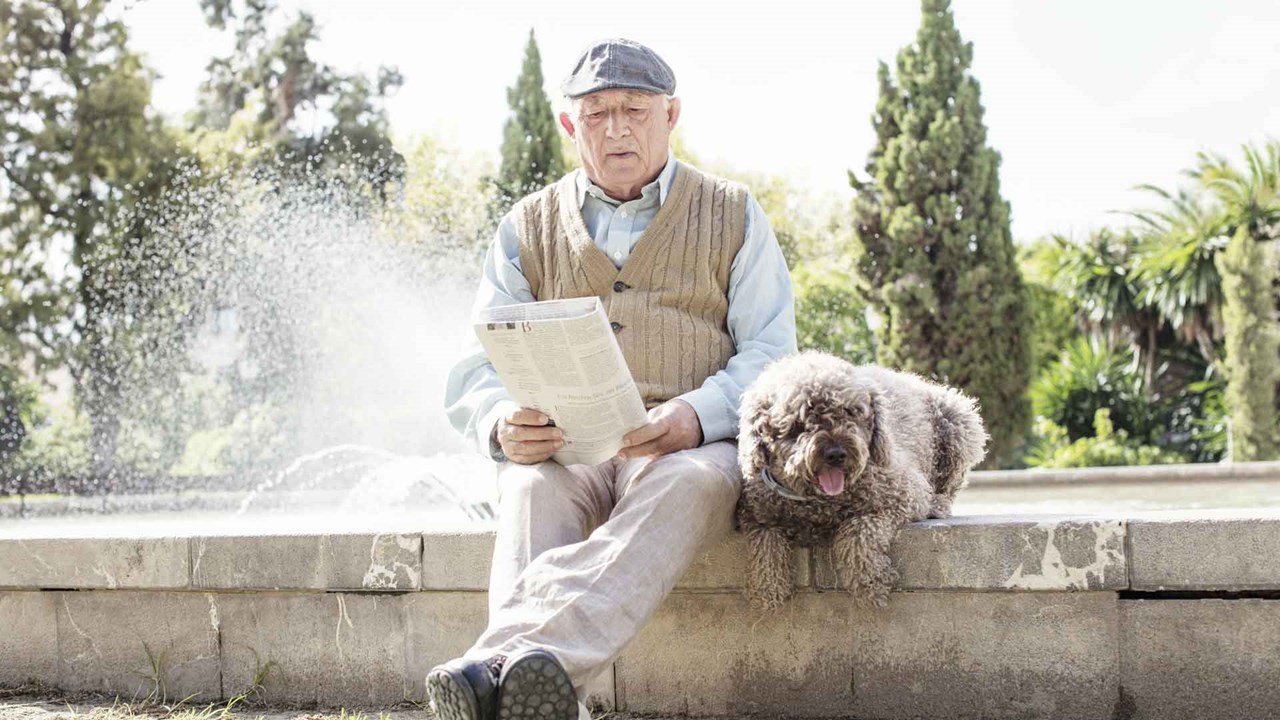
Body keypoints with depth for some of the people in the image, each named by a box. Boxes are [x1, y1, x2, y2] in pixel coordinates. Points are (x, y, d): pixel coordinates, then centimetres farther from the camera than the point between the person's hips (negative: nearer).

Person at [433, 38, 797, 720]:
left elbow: (770, 353, 4)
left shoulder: (733, 216, 13)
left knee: (688, 483, -38)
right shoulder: (528, 227, 16)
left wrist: (696, 415, -19)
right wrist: (501, 425, -18)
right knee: (533, 486, -35)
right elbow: (478, 366, 9)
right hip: (562, 445, 2)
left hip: (694, 446, -2)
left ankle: (503, 661, -59)